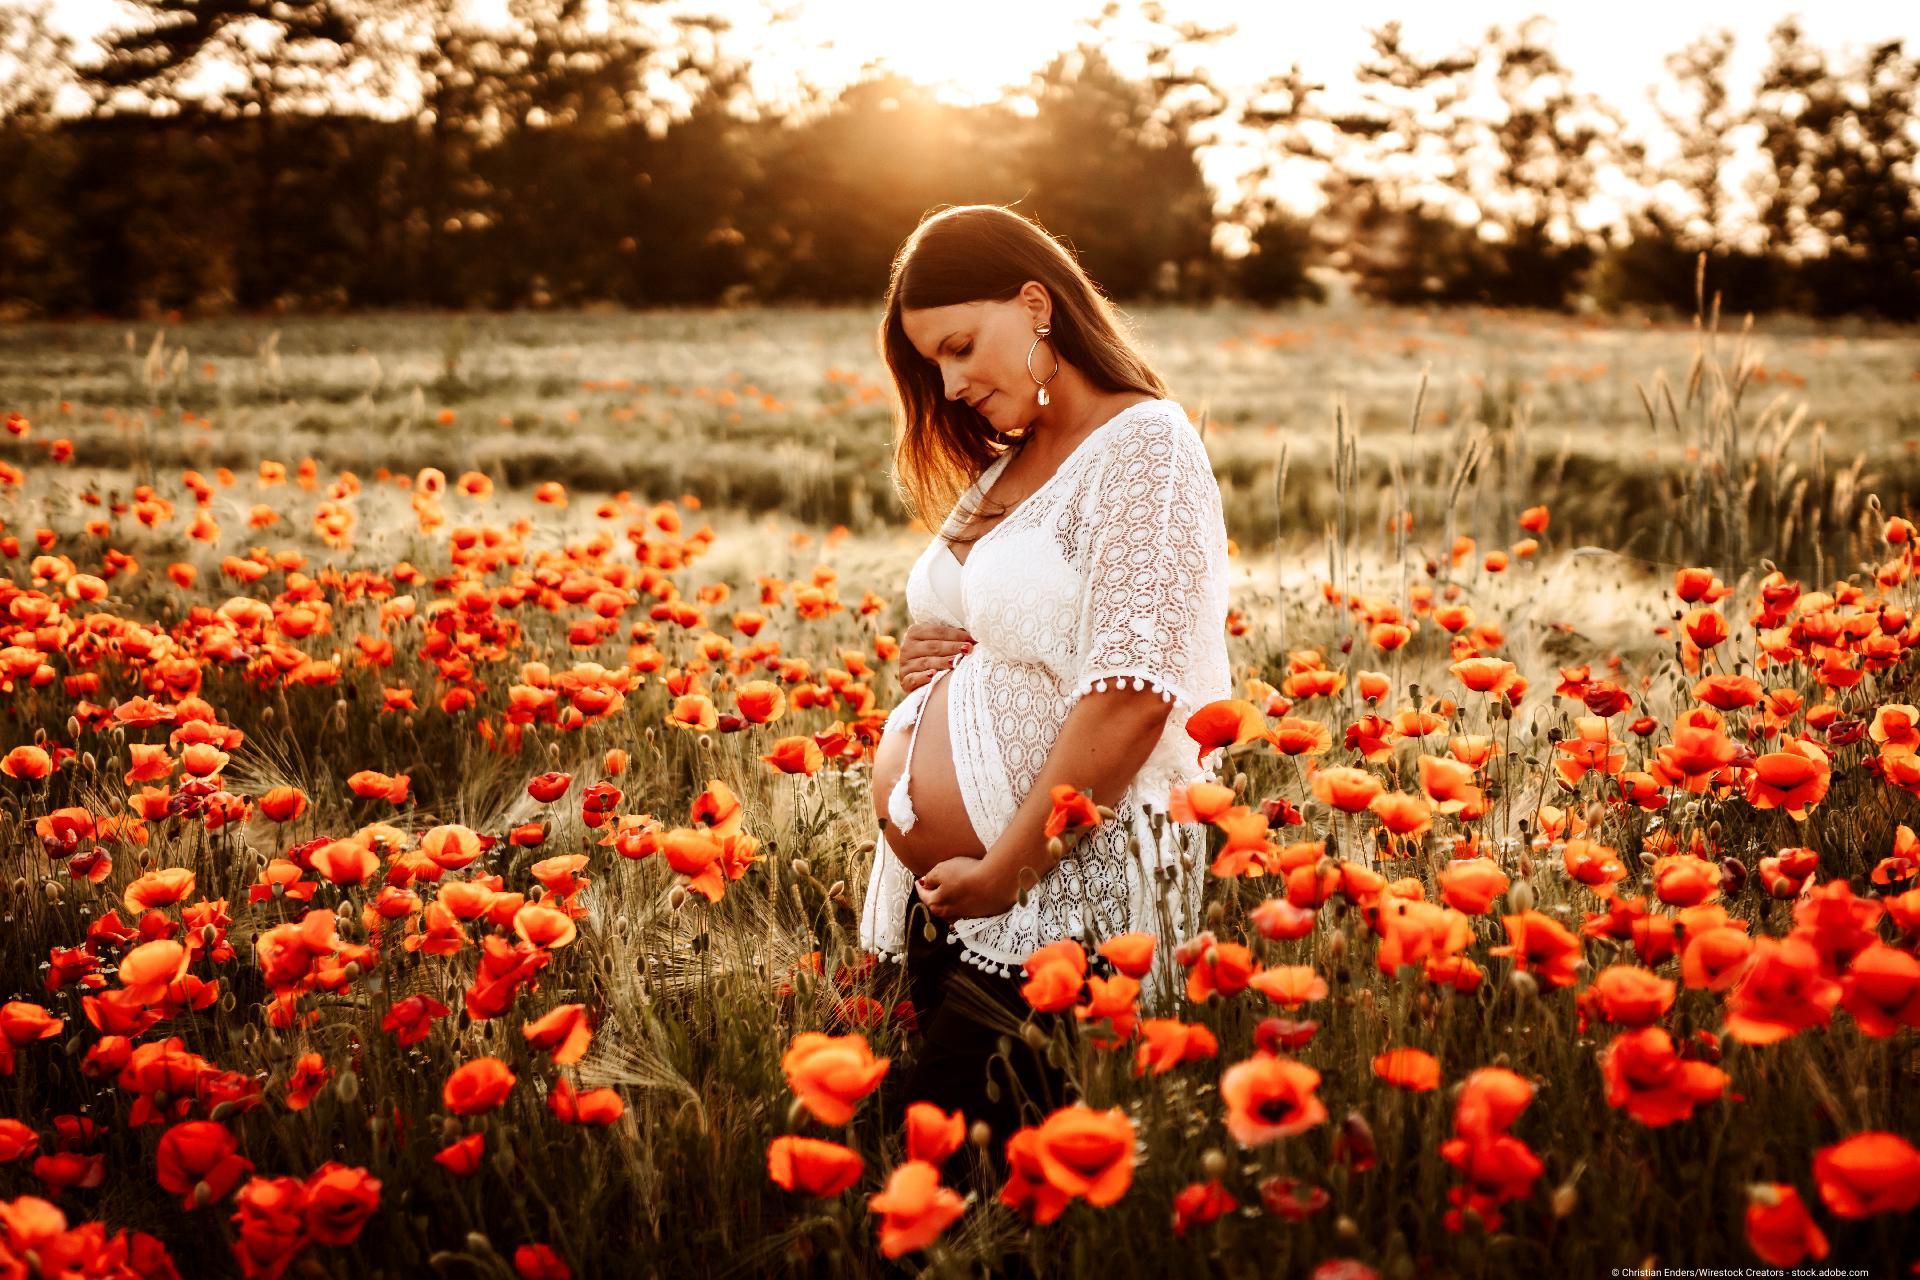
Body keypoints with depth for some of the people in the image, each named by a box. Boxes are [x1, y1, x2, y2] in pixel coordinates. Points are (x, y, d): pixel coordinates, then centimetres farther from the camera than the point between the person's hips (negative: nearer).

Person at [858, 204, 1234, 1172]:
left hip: (1070, 888, -8)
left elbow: (1133, 693, -20)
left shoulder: (1143, 446, -10)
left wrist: (1006, 870, -17)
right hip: (946, 882, 8)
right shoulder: (1003, 467, 16)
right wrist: (927, 657, 7)